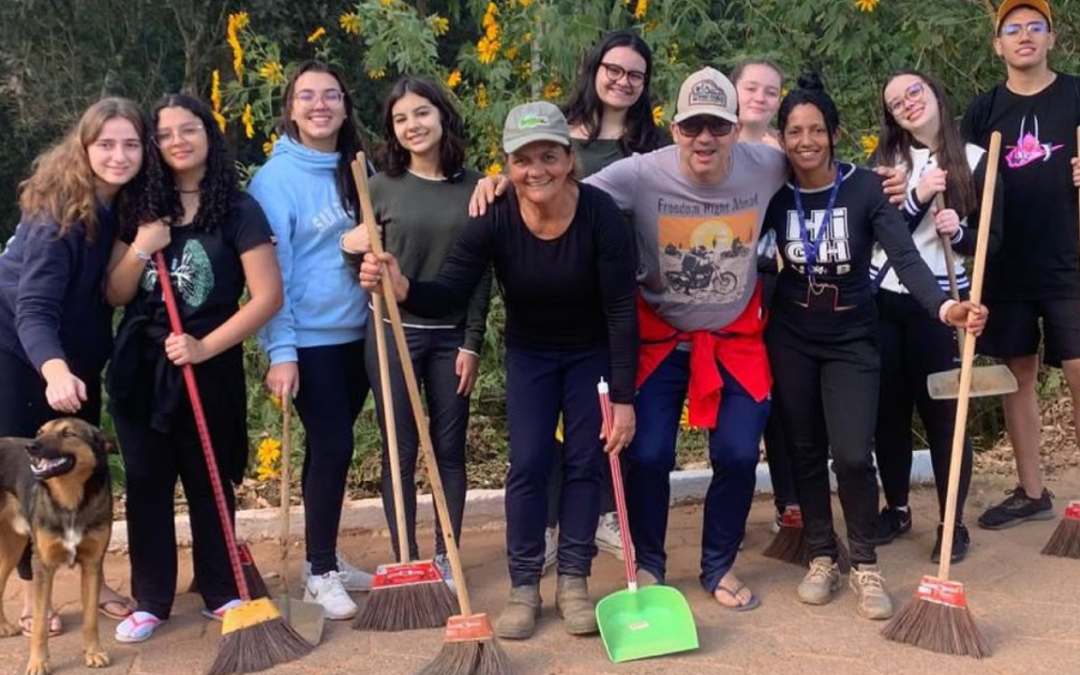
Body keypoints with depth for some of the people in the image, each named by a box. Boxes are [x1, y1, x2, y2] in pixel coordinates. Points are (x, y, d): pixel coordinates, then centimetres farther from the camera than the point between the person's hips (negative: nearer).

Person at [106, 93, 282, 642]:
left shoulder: (239, 210, -6)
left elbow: (268, 297, -12)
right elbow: (113, 296, 7)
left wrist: (205, 347, -17)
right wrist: (140, 249, -11)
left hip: (209, 367, -3)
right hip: (140, 366, 4)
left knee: (209, 483, 7)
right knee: (147, 484, 7)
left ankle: (220, 592, 22)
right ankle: (151, 600, 18)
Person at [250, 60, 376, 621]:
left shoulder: (357, 172, 7)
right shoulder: (275, 178, -10)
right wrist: (280, 351, -18)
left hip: (356, 334, 6)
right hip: (310, 339, -5)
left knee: (332, 447, 14)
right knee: (332, 447, -6)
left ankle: (325, 556, 27)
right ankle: (320, 572, 8)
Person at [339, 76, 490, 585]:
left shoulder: (473, 187, 0)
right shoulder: (381, 187, -1)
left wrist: (473, 343, -2)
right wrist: (350, 248, -15)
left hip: (451, 336, 1)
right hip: (393, 332, -1)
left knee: (449, 449, 8)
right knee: (400, 450, 4)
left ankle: (446, 557, 21)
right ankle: (405, 561, 15)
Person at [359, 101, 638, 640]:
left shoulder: (600, 214, -27)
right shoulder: (495, 220, -23)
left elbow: (621, 310, -24)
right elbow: (450, 292, -27)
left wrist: (623, 397, -23)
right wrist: (404, 290, -50)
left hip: (593, 352, -1)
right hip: (530, 353, 1)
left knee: (585, 460, 2)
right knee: (528, 464, -3)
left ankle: (573, 579, 15)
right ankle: (523, 586, 9)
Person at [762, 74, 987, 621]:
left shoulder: (864, 188, -13)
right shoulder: (775, 194, -6)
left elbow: (905, 257, -23)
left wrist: (944, 306, -40)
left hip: (852, 338, -2)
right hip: (791, 338, 2)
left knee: (852, 453, -11)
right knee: (805, 450, 8)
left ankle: (865, 565, 9)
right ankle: (822, 558, 25)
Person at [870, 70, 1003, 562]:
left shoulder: (976, 160, 0)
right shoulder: (885, 161, 7)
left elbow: (992, 238, 1)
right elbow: (877, 233, -3)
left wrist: (958, 232, -19)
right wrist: (917, 198, -17)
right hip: (881, 301, 3)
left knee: (943, 413, -1)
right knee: (888, 410, 9)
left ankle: (953, 523, 13)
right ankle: (896, 509, 25)